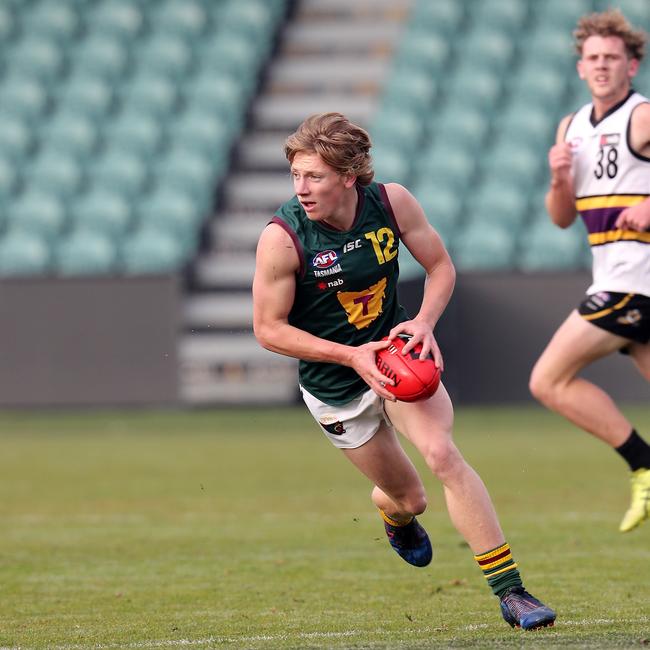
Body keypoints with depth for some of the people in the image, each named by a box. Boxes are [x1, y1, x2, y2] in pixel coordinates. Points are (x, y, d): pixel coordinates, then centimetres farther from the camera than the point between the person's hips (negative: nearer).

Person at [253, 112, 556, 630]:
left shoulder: (392, 203, -15)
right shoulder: (282, 238, -23)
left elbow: (441, 266, 0)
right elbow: (268, 328, -16)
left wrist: (424, 322, -19)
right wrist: (351, 356, -23)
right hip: (334, 387, -1)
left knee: (441, 453, -22)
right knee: (410, 498, 7)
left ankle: (510, 591, -18)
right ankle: (393, 513, 50)